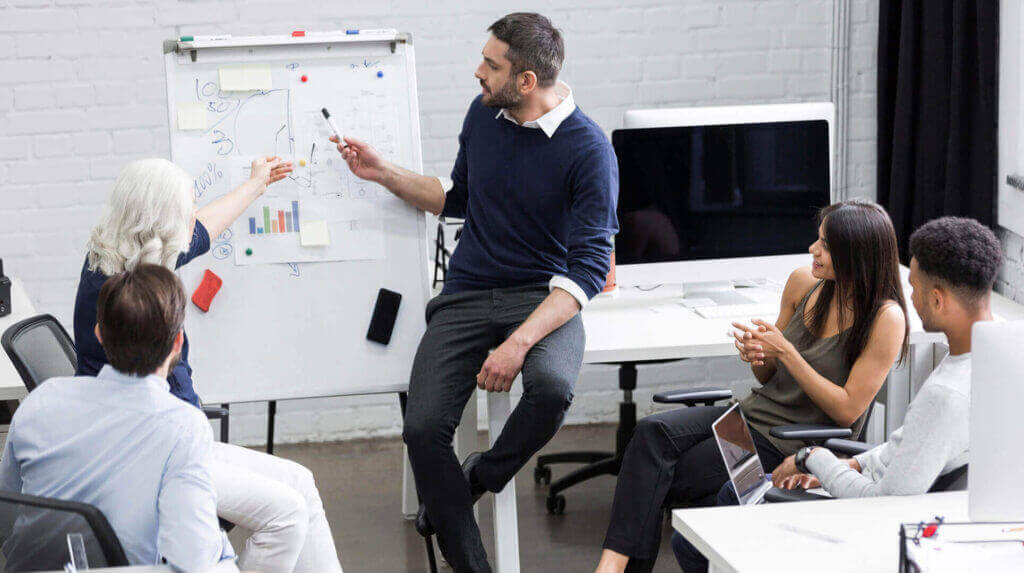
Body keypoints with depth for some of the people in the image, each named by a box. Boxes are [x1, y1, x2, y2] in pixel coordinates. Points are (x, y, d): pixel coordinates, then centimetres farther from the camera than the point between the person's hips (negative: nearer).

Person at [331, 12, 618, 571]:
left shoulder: (589, 151, -12)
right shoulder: (483, 114, 6)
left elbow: (588, 268, -16)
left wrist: (520, 342, -28)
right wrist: (382, 172, 12)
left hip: (543, 296, -4)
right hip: (467, 295, 4)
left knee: (551, 387, -37)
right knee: (423, 428, -19)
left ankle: (478, 478, -3)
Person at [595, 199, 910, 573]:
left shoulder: (886, 318, -15)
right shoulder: (803, 283, 4)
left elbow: (847, 411, -14)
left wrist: (785, 352, -18)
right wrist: (757, 356, -9)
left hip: (793, 444, -6)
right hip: (753, 413, 6)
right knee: (653, 431, -22)